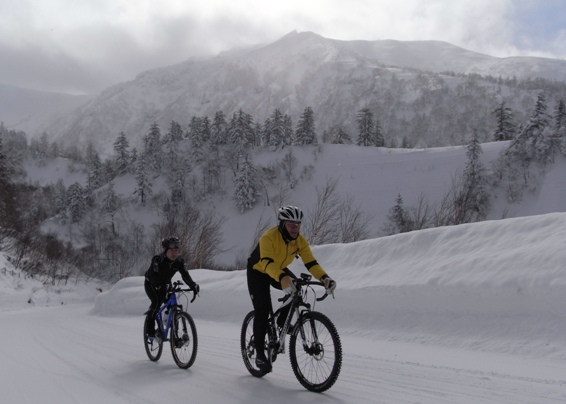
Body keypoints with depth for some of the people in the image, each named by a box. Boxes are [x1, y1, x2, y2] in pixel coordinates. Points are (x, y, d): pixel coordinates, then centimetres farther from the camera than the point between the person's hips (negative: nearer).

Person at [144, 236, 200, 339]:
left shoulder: (179, 261, -18)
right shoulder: (157, 259, -32)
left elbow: (185, 274, -27)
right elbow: (153, 275, -42)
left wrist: (193, 285, -45)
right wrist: (160, 287, -60)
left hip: (165, 284, 5)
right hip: (151, 283, -5)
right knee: (156, 302, -26)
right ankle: (149, 330, -16)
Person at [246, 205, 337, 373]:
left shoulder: (300, 240, -17)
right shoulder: (269, 237, -35)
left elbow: (311, 262, -21)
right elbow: (267, 263, -48)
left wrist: (325, 278, -40)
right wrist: (282, 279, -65)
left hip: (280, 270, 5)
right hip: (258, 271, -5)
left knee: (297, 289, -23)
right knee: (262, 311, -13)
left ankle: (281, 324, -1)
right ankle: (260, 354, 1)